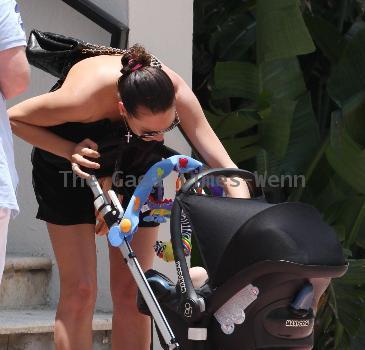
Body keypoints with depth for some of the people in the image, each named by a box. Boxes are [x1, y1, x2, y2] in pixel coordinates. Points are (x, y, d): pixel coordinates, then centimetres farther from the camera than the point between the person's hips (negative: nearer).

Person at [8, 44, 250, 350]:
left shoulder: (175, 91, -33)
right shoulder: (84, 96, -40)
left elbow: (222, 162, -32)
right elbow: (14, 118, -22)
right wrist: (70, 150, -34)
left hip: (135, 166, 3)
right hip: (69, 169, -3)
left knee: (131, 292, -2)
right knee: (79, 291, -11)